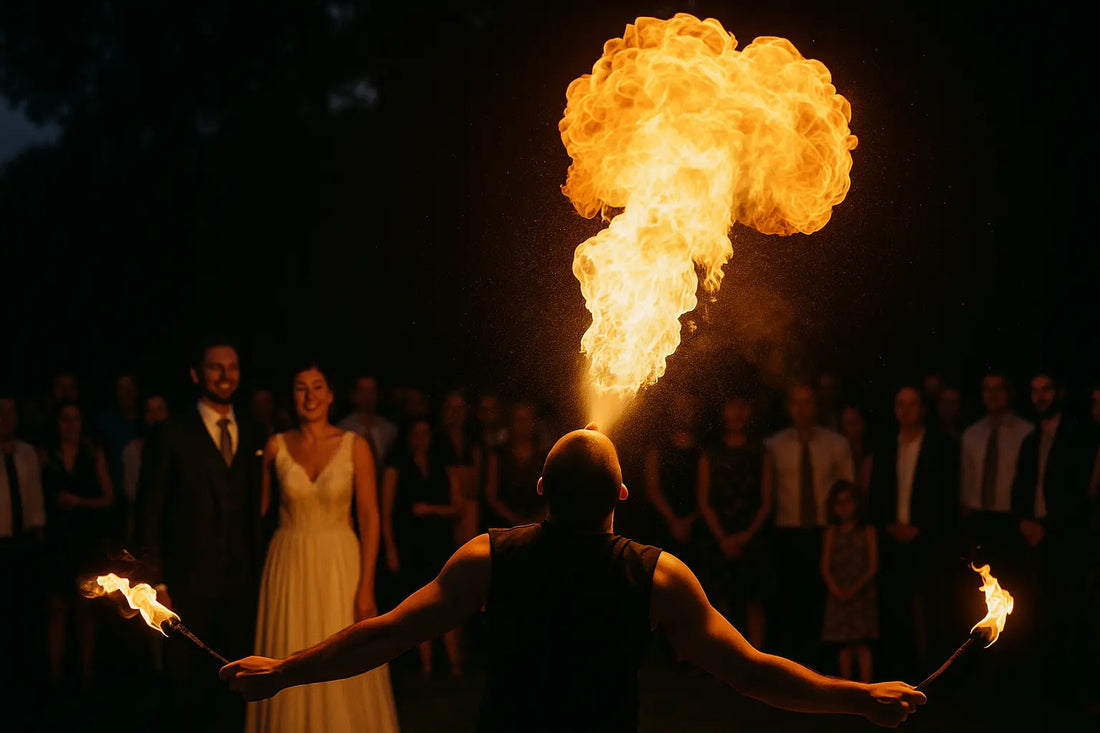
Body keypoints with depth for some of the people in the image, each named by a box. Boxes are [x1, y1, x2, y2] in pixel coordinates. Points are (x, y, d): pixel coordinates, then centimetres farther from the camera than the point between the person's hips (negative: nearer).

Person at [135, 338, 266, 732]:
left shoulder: (252, 438, 9)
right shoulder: (172, 436, -4)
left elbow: (256, 512, 11)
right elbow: (148, 515, -5)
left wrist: (259, 575, 5)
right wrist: (155, 584, -9)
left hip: (240, 584, 3)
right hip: (187, 586, -3)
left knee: (233, 689, 8)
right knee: (186, 687, 6)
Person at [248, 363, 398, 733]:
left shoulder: (355, 446, -4)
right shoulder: (276, 446, 0)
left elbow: (369, 517, -5)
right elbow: (260, 508, 6)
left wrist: (366, 585, -10)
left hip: (340, 564, -1)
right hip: (289, 566, 1)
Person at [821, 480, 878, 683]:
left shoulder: (867, 531, 2)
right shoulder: (832, 532, 9)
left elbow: (873, 567, -4)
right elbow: (825, 566, 3)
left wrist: (855, 589, -14)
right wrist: (835, 589, -13)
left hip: (862, 595, -2)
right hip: (839, 596, 2)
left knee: (862, 644, -6)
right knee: (844, 646, 4)